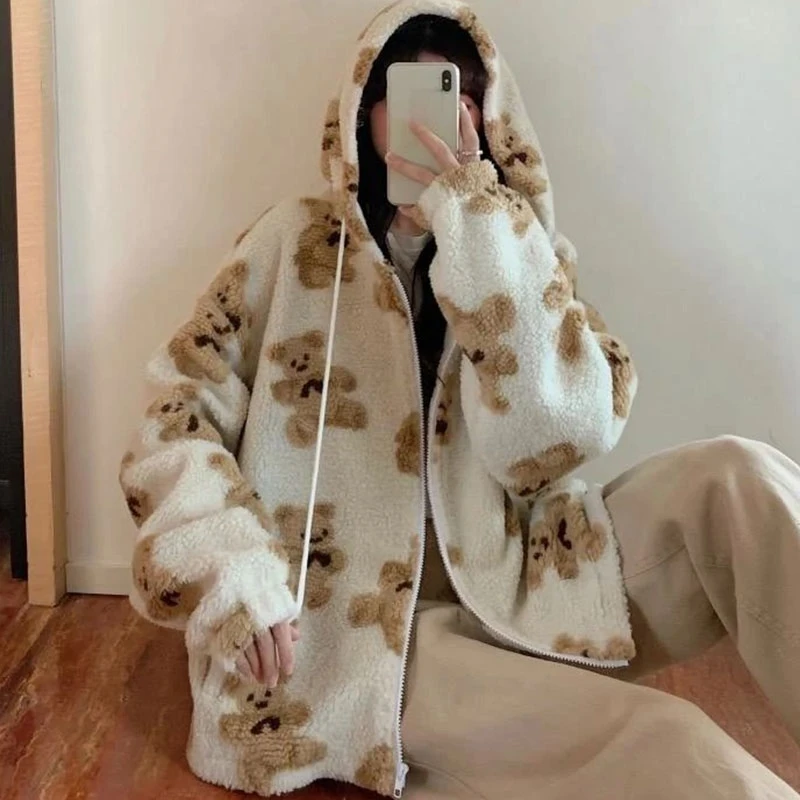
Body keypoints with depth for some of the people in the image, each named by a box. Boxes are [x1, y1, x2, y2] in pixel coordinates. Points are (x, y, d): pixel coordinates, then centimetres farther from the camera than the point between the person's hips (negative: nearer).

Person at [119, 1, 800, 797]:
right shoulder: (297, 241, 2)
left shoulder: (523, 254, 6)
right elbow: (175, 425, -1)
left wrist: (476, 226, -17)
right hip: (351, 627, -3)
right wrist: (228, 566, -20)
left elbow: (554, 443, -12)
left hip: (509, 591, 3)